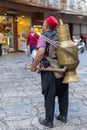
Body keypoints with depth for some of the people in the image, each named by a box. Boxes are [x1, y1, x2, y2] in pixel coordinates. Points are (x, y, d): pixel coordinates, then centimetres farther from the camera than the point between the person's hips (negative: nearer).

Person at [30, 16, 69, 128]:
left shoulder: (43, 37, -9)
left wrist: (34, 66, -15)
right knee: (63, 93, 16)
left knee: (49, 96, 4)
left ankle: (49, 121, 14)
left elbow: (41, 52, -24)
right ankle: (63, 116, 28)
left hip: (50, 70, -6)